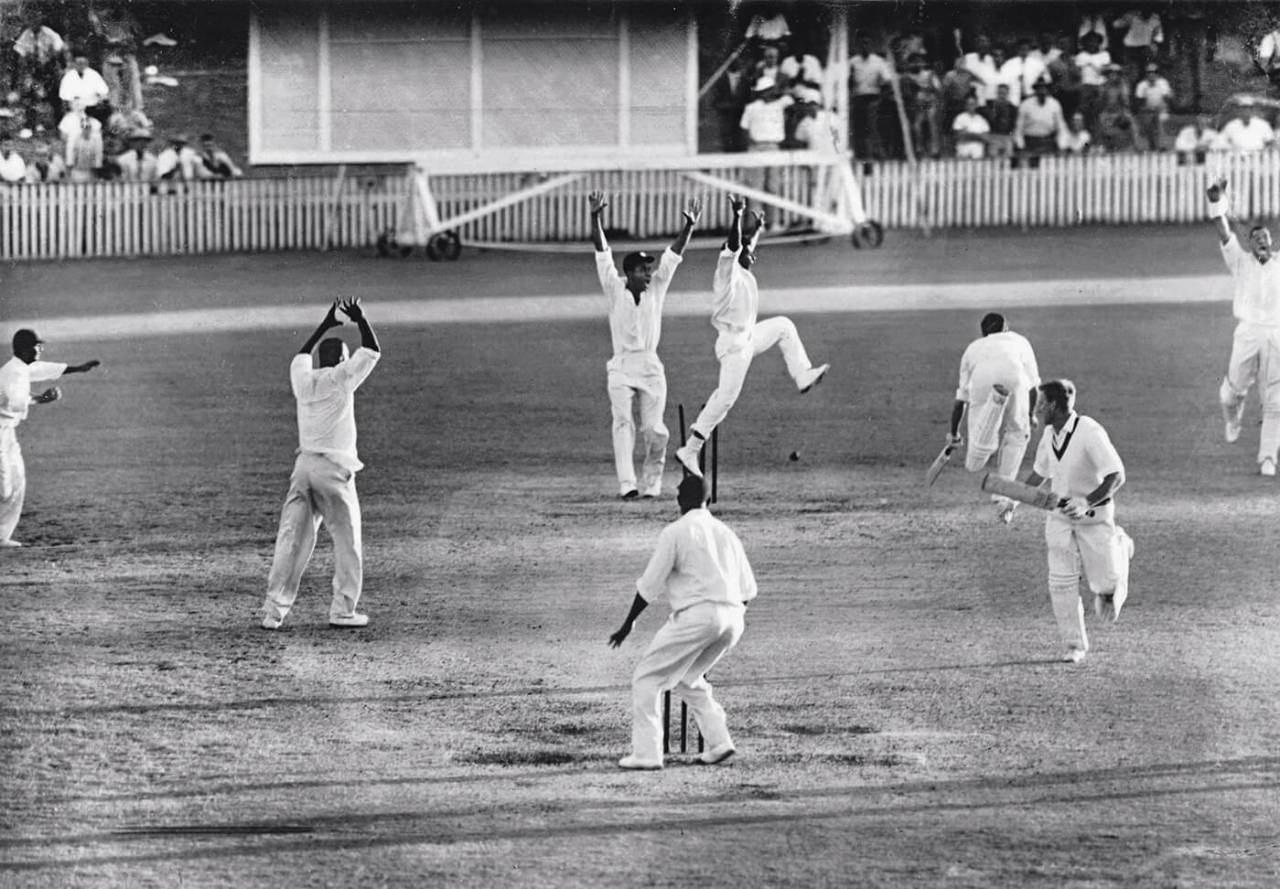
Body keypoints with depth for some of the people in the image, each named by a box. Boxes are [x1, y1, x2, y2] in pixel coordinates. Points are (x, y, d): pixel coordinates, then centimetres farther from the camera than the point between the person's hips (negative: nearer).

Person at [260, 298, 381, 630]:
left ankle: (273, 609, -4)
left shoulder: (303, 379, 9)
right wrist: (360, 320, 12)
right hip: (334, 470, -5)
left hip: (303, 468, 5)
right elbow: (372, 351, 1)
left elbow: (301, 355, 31)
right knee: (347, 541, 5)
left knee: (292, 539, 2)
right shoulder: (341, 378, -6)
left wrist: (326, 326, 36)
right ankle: (343, 610, 3)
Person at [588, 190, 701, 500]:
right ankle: (627, 484, -25)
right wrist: (596, 216, -14)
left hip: (651, 369, 2)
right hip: (622, 368, -2)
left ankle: (651, 483, 16)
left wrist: (689, 224, -7)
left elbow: (674, 254, 2)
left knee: (654, 431, -3)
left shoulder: (656, 288, 7)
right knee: (623, 424, -16)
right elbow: (602, 252, -5)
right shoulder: (615, 289, 1)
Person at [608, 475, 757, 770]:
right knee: (687, 677, 26)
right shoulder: (725, 532, 17)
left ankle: (646, 753, -6)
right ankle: (719, 742, 14)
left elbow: (649, 585, -3)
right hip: (733, 618, 7)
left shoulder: (675, 532, -1)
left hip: (697, 613, -7)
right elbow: (748, 589, 18)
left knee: (647, 678, 4)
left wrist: (628, 624, 6)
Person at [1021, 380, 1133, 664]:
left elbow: (1116, 477, -25)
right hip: (1059, 516, 6)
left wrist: (1086, 503, -35)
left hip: (1095, 515, -6)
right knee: (1061, 583, -4)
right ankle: (1074, 646, 6)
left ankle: (1119, 548, 34)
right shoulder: (1049, 434, 1)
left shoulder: (1090, 433, -23)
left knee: (1105, 586, 0)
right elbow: (1039, 473, 18)